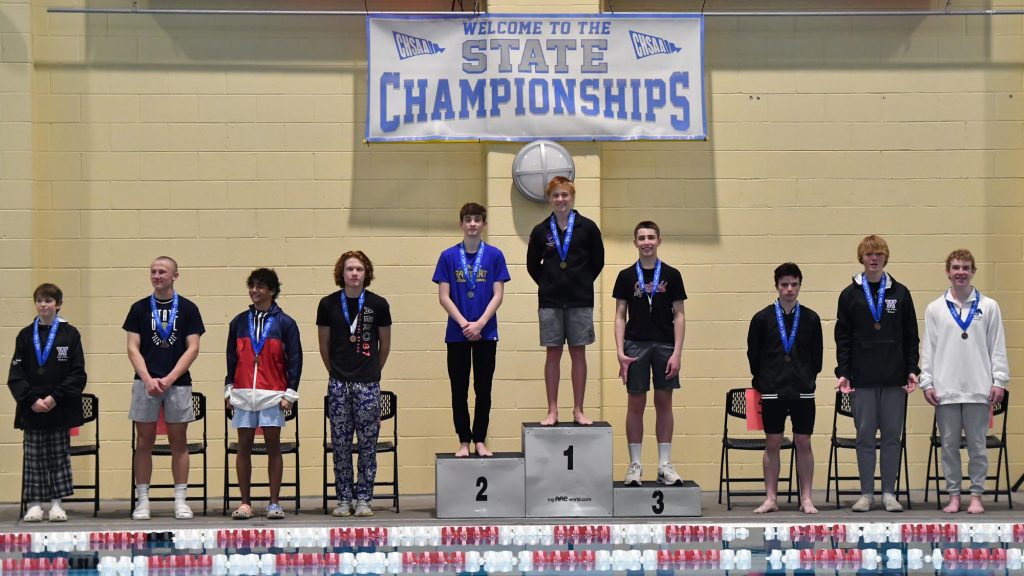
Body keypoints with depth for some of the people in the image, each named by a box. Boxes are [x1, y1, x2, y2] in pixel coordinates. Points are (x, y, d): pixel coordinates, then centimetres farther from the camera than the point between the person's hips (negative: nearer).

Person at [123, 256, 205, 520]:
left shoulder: (188, 308, 3)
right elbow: (133, 348, 2)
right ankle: (142, 501, 6)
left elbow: (193, 348, -1)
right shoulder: (140, 308, 6)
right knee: (144, 442, 2)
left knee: (178, 441, 3)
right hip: (145, 382, 1)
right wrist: (148, 379, -12)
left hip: (178, 382, -1)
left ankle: (181, 501, 7)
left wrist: (169, 379, -11)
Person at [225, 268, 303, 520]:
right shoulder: (239, 322, 10)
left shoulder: (285, 323, 2)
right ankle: (245, 503, 7)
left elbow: (295, 359, 1)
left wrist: (290, 393, -4)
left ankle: (274, 503, 4)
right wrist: (228, 390, 8)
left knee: (273, 445, 0)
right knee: (244, 446, 2)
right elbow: (231, 358, 13)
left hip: (273, 394, -3)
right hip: (243, 393, 3)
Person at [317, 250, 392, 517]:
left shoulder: (378, 304, -1)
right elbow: (324, 343, 12)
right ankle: (343, 498, 10)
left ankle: (363, 498, 8)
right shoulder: (328, 304, 1)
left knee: (368, 442, 0)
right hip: (338, 383, 1)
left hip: (368, 383, -1)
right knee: (340, 443, 3)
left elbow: (385, 344, 10)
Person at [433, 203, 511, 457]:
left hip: (486, 333, 0)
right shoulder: (448, 257, 1)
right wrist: (464, 324, -12)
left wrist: (479, 324, -13)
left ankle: (480, 440, 12)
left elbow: (498, 295, -2)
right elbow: (444, 296, -1)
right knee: (459, 391, 3)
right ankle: (464, 441, 11)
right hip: (457, 334, 0)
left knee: (483, 390, 5)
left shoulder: (494, 256, 1)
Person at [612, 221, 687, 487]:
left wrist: (677, 353, -6)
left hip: (665, 346, 0)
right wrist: (620, 352, -6)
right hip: (636, 345, 0)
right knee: (636, 404, 3)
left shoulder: (671, 275, 3)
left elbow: (679, 315, 2)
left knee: (664, 404, 5)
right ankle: (635, 465, 8)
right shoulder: (626, 276, 4)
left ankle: (665, 465, 10)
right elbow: (620, 315, 4)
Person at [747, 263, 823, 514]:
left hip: (803, 391, 1)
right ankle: (771, 498, 8)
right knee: (772, 444, 2)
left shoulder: (811, 319, 4)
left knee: (803, 443, 2)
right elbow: (753, 354, 7)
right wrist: (762, 382, 8)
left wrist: (807, 379, 8)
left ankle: (806, 499, 6)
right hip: (772, 392, -1)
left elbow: (817, 355, 11)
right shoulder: (762, 318, 1)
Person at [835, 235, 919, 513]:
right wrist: (842, 373, -4)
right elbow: (843, 338, 4)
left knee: (892, 435, 2)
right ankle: (866, 493, 8)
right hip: (862, 379, -1)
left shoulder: (900, 294, 7)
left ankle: (889, 493, 9)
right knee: (865, 435, 1)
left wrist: (912, 370, -1)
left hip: (894, 377, 1)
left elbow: (911, 337, 7)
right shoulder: (850, 295, 5)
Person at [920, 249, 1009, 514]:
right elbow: (927, 349, 7)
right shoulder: (935, 309, 7)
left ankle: (976, 496, 9)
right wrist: (927, 383, 0)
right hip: (945, 390, 1)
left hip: (978, 390, -1)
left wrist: (999, 381, -1)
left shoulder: (988, 307, 6)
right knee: (949, 444, 4)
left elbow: (997, 348, 5)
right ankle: (953, 496, 11)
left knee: (977, 444, 2)